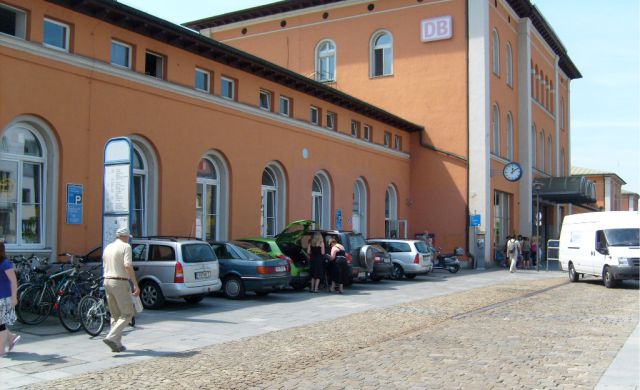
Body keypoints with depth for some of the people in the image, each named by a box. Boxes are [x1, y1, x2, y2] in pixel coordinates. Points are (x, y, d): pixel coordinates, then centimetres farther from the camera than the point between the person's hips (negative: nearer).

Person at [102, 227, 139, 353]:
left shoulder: (108, 248, 15)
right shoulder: (126, 247, -7)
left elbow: (105, 267, 19)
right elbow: (128, 266, -18)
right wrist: (135, 285, -18)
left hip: (107, 281, 8)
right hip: (120, 283, -8)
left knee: (115, 315, 14)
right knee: (127, 313, -1)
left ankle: (117, 344, 13)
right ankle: (111, 337, -16)